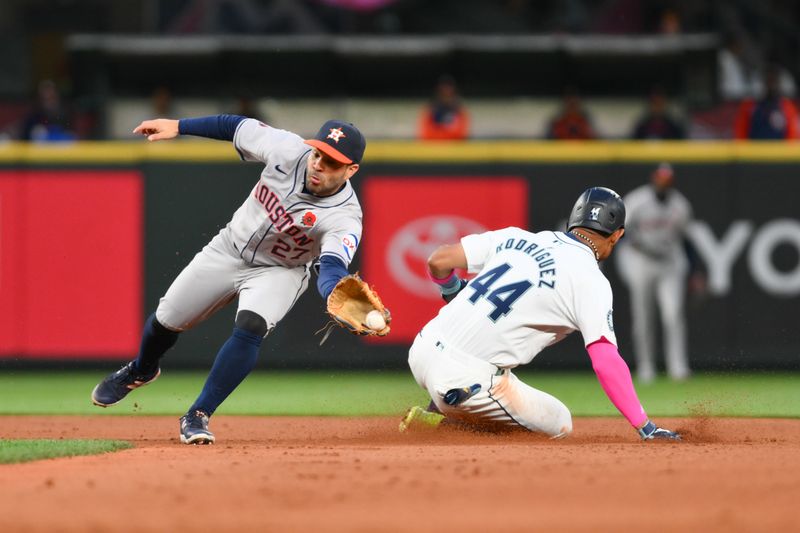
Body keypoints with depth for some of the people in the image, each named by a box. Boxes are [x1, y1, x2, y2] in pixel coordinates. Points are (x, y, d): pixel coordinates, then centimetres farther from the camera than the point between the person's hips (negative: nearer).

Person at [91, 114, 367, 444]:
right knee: (167, 320, 11)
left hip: (279, 271, -3)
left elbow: (332, 269, -47)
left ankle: (198, 416, -17)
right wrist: (179, 126, -4)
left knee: (250, 326, -31)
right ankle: (141, 370, 46)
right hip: (229, 251, 3)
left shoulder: (345, 217, -32)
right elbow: (238, 126, -8)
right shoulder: (289, 150, -25)